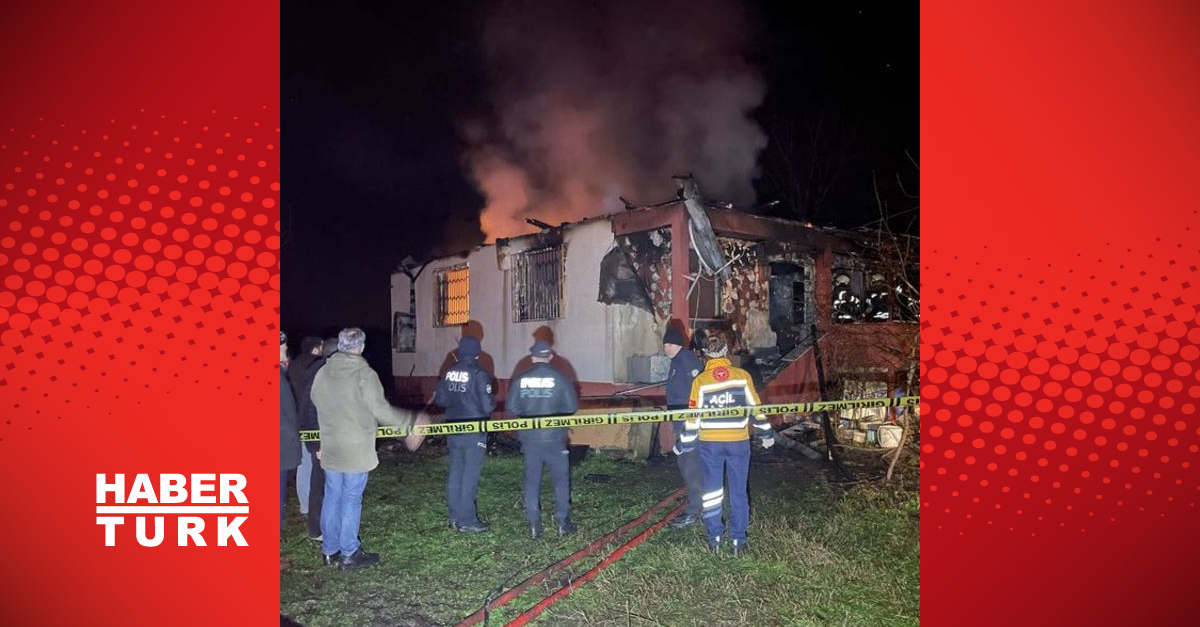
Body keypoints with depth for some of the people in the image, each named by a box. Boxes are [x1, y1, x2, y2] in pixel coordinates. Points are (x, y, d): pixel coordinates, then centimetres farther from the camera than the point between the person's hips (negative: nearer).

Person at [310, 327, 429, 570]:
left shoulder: (322, 373, 4)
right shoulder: (364, 374, -15)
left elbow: (318, 407, 11)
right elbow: (381, 411, -16)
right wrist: (412, 421, -4)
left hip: (330, 448, 6)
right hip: (356, 449, -6)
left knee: (332, 498, 13)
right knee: (351, 500, 3)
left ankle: (330, 550, 23)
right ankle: (349, 554, 11)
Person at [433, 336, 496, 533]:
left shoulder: (450, 372, 2)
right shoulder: (479, 374, -15)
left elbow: (439, 400, 7)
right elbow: (487, 406, -17)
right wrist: (493, 400, 3)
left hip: (453, 431, 6)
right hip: (474, 432, -6)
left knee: (455, 472, 14)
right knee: (470, 476, 1)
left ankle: (455, 517, 21)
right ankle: (467, 520, 6)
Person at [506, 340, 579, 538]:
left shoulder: (520, 379, -4)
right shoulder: (560, 378, -9)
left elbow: (510, 407, 0)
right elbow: (572, 407, -6)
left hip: (529, 438, 2)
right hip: (554, 438, -2)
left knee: (532, 480, 11)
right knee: (561, 479, 11)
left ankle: (534, 524, 14)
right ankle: (563, 522, 13)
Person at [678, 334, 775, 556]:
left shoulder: (700, 380, -5)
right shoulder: (742, 376, -4)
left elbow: (694, 415, -3)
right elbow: (756, 407, 1)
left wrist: (686, 442, 6)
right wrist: (765, 433, 13)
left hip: (709, 443, 0)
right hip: (738, 442, 0)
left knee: (712, 490, 11)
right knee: (738, 492, 9)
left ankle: (715, 538, 13)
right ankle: (738, 540, 11)